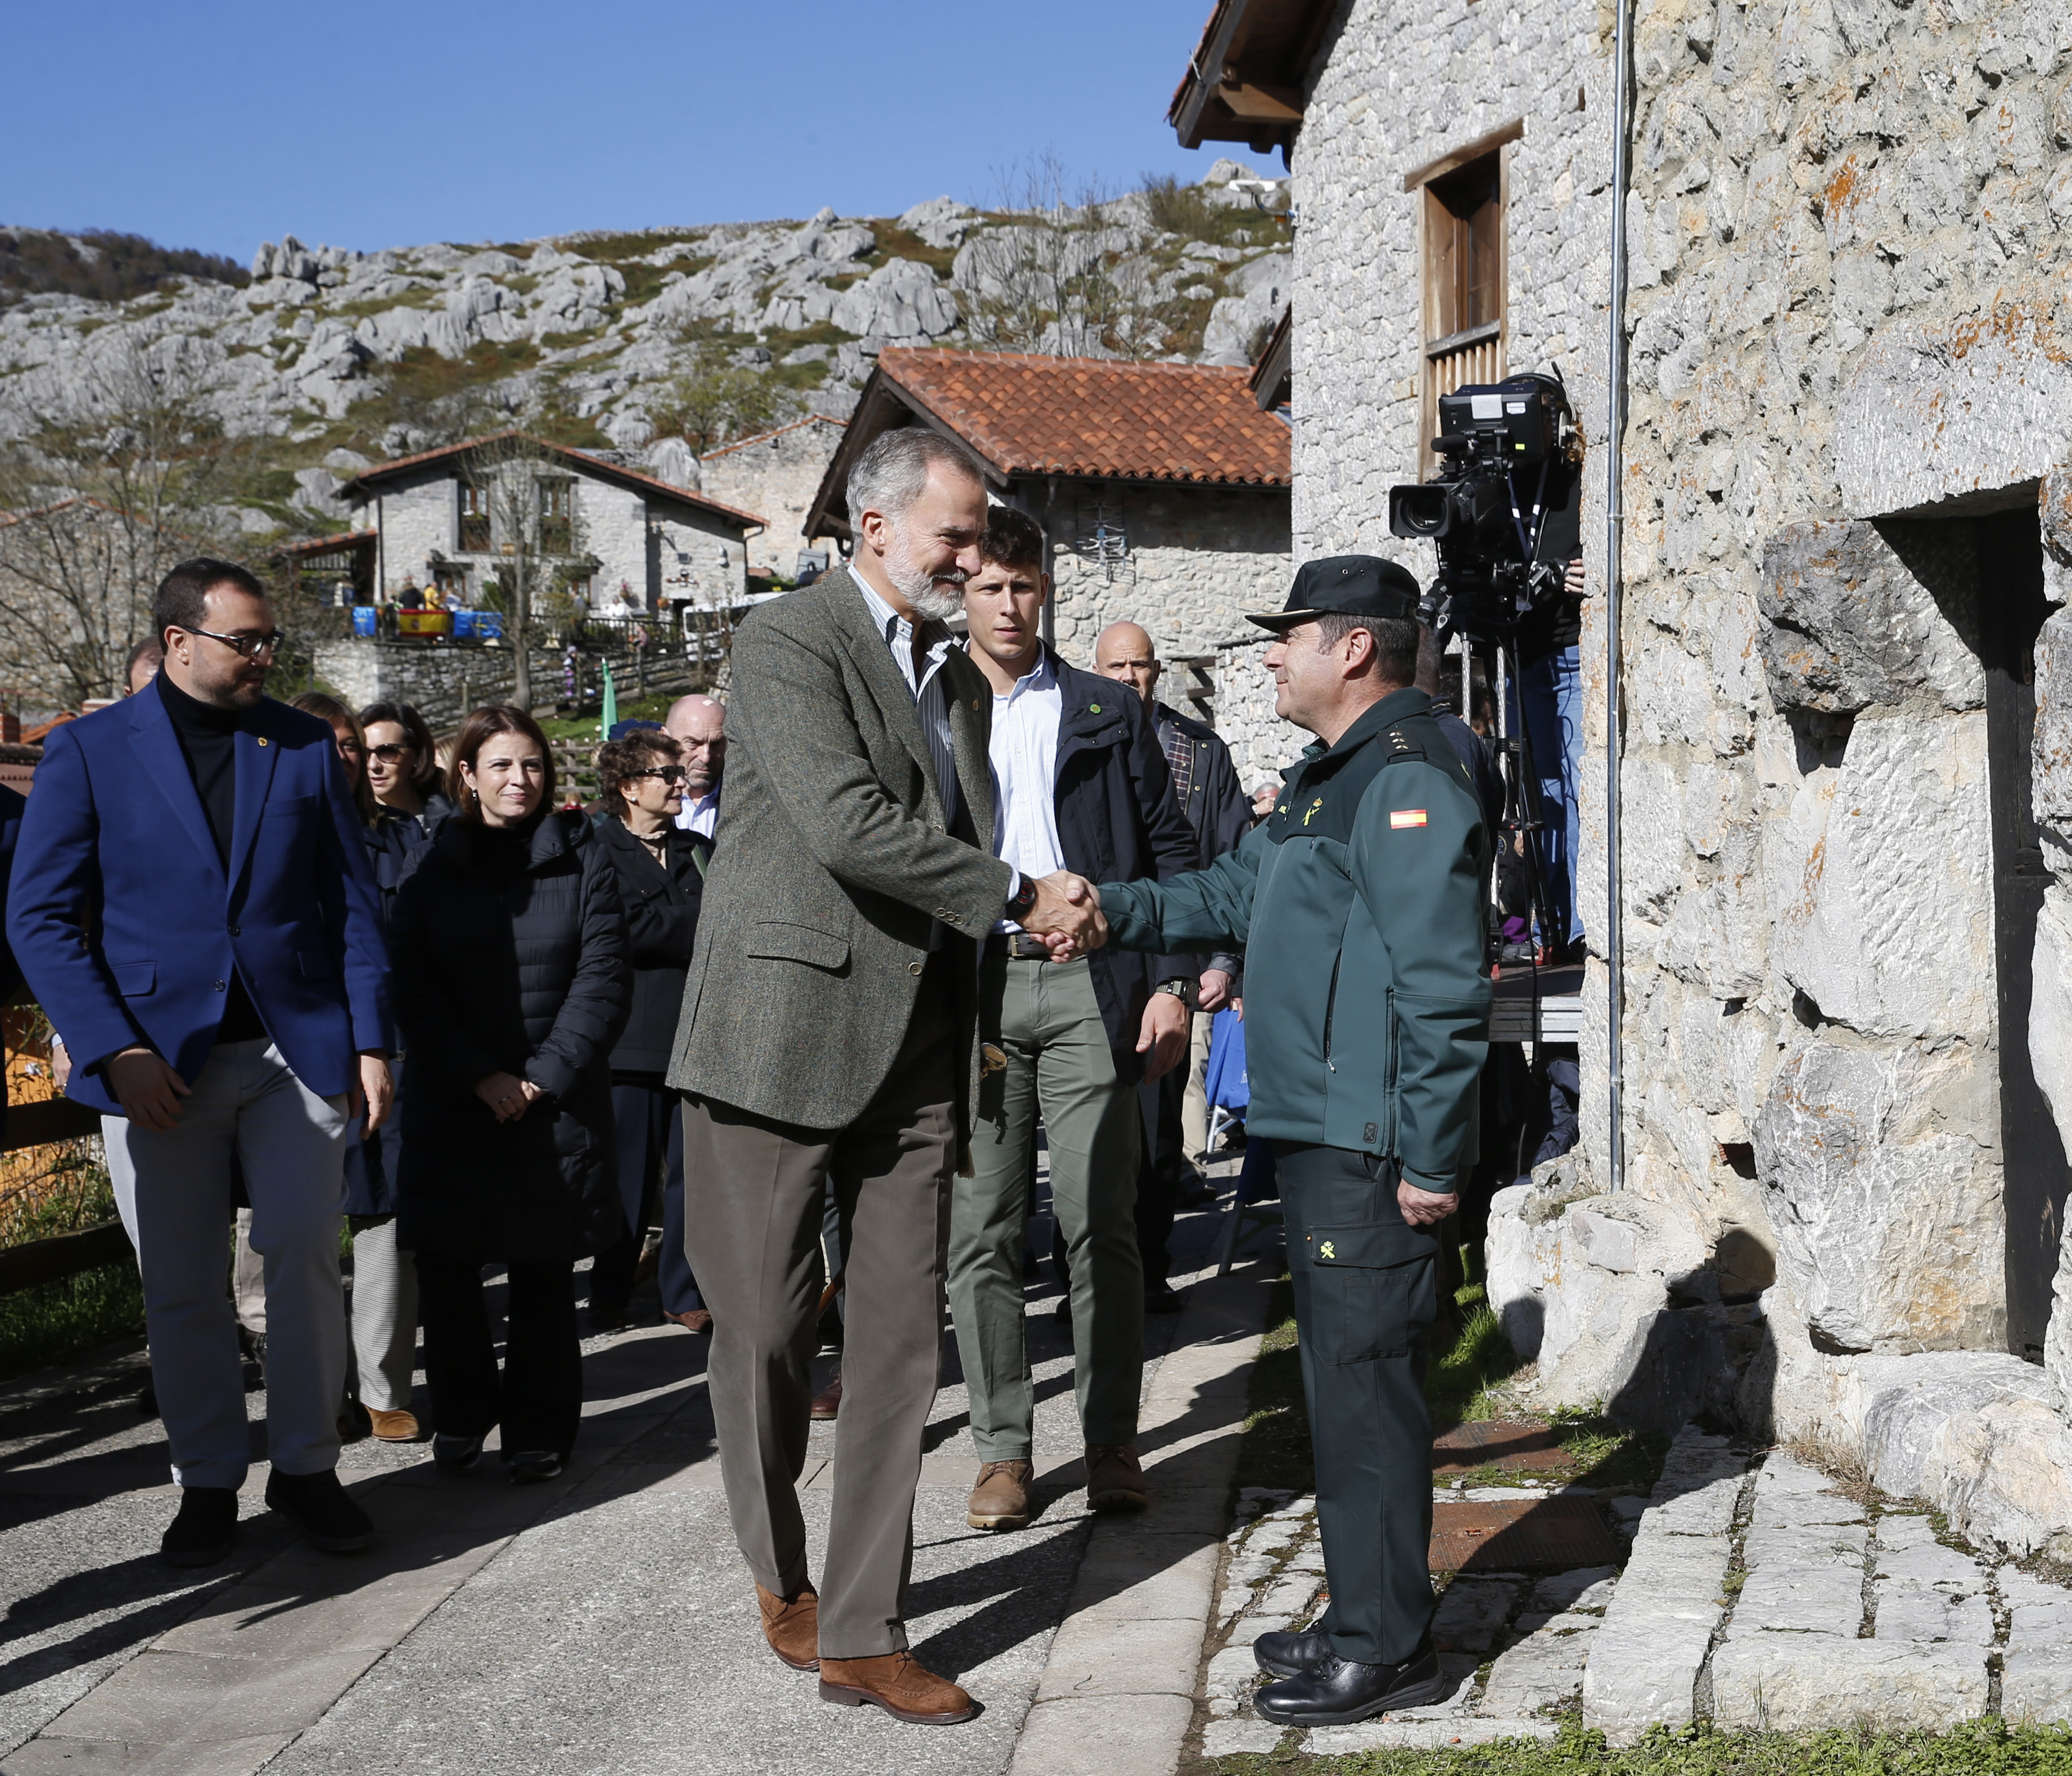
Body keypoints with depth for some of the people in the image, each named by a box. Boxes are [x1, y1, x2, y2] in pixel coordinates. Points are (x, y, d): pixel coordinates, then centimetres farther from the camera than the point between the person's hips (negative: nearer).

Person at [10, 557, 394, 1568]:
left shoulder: (305, 745, 8)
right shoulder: (87, 751, 1)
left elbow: (353, 904, 9)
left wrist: (371, 1040, 1)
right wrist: (115, 1050, -12)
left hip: (296, 1047, 1)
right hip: (159, 1058, -1)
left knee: (305, 1262, 0)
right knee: (181, 1289, 6)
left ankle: (306, 1470, 15)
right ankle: (206, 1484, 20)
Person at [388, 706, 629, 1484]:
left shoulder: (581, 858, 3)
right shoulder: (432, 865, 5)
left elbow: (603, 976, -3)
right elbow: (412, 984, 0)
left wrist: (547, 1074, -11)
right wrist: (480, 1076, -10)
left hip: (557, 1097, -1)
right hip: (451, 1100, 1)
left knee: (543, 1270, 3)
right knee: (444, 1259, 1)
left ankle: (539, 1427, 15)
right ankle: (462, 1411, 20)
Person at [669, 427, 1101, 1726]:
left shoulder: (961, 678, 18)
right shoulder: (786, 642, -6)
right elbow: (847, 823, -18)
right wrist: (1017, 897, -13)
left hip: (918, 1052, 6)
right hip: (785, 1034, -6)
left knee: (901, 1346, 4)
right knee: (768, 1331, 3)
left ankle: (864, 1637, 12)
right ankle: (782, 1578, 27)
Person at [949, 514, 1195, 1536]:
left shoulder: (1107, 715, 12)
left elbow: (1171, 853, 9)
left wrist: (1170, 984, -1)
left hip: (1088, 983, -1)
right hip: (968, 991, 1)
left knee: (1100, 1224, -2)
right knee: (980, 1231, 3)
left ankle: (1112, 1443, 9)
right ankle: (1002, 1447, 12)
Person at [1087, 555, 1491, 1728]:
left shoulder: (1410, 785, -16)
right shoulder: (1331, 781, 18)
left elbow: (1443, 990, -21)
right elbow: (1232, 895, 25)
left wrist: (1430, 1163, -21)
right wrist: (1109, 908, 11)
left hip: (1375, 1152, -10)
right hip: (1317, 1137, 10)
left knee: (1366, 1384, -3)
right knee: (1343, 1378, 16)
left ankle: (1389, 1650, 7)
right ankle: (1364, 1618, 27)